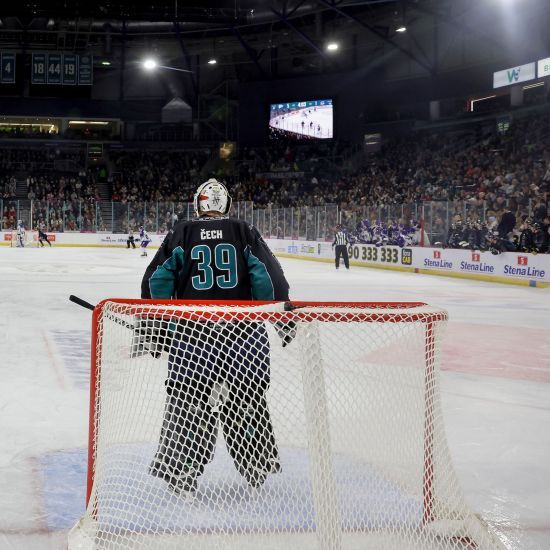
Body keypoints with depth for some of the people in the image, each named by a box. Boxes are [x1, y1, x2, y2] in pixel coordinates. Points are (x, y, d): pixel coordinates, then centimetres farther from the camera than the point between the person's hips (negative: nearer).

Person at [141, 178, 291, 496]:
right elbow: (269, 275, -2)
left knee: (188, 398, 6)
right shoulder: (243, 232, 5)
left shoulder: (181, 234, 5)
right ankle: (259, 465, 24)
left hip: (192, 329, -1)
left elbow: (156, 281, 3)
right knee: (247, 394, 14)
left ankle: (181, 472, 2)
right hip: (243, 327, 1)